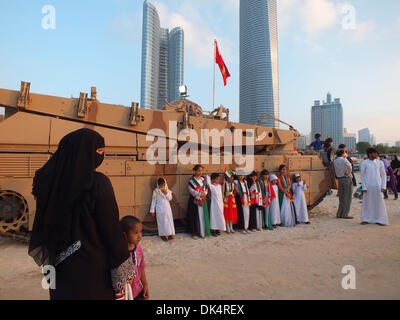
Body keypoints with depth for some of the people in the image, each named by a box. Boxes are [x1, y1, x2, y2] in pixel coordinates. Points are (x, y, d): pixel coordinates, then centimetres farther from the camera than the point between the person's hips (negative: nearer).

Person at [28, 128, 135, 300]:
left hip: (61, 265, 6)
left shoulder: (53, 181, -4)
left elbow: (41, 222, 4)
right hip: (94, 266, -5)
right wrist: (125, 271, -8)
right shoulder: (98, 183, -21)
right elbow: (112, 228, -18)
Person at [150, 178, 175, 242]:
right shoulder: (156, 191, -5)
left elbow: (170, 198, 1)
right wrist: (152, 211, -2)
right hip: (160, 209, -3)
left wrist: (166, 193, -15)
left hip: (167, 208, 3)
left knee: (169, 221, 4)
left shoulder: (167, 190, 4)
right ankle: (163, 235, 13)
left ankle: (170, 234, 15)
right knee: (162, 221, 1)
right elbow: (153, 201, -2)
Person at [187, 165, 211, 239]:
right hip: (194, 200, -5)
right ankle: (194, 233, 9)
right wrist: (199, 194, -19)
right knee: (195, 216, -1)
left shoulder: (203, 179, 10)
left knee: (203, 215, 6)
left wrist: (205, 193, -10)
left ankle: (202, 232, 15)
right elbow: (191, 190, -12)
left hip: (203, 200, 5)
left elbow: (206, 188, 11)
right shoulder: (191, 179, -5)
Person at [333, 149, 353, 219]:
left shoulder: (335, 161, 11)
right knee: (347, 197, 1)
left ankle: (339, 214, 16)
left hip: (340, 179, 6)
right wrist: (348, 173, -13)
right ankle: (344, 214, 2)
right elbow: (349, 166, -27)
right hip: (347, 179, -6)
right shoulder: (343, 159, -10)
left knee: (341, 198, 13)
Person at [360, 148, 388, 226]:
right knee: (367, 203, 3)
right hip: (368, 186, -2)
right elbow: (362, 176, 2)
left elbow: (383, 175, 10)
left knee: (379, 203, 3)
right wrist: (364, 187, -5)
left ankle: (379, 220, 13)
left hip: (378, 186, 2)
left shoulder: (380, 163, 9)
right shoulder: (364, 163, 1)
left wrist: (383, 187, 1)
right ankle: (366, 219, 13)